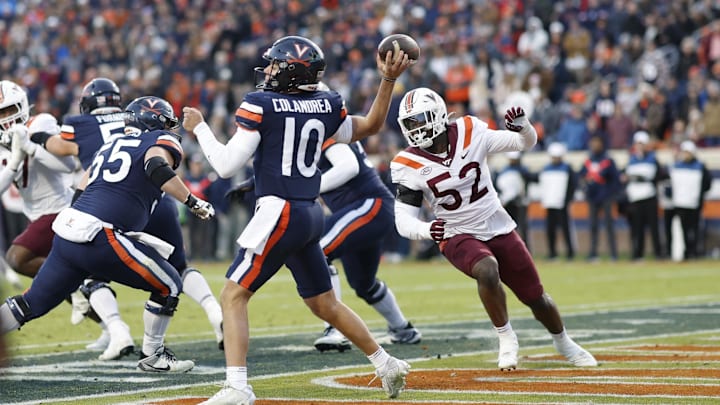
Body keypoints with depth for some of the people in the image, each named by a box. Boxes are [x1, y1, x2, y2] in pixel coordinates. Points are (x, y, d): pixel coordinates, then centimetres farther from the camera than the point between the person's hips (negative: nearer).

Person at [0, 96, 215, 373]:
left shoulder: (110, 147, 28)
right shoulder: (161, 142, 7)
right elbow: (157, 169, -15)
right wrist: (192, 202, -10)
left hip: (67, 234, 8)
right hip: (98, 239, -8)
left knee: (33, 303, 17)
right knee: (168, 286, 6)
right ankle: (152, 356, 16)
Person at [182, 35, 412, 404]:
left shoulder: (260, 107, -9)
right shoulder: (326, 106, 8)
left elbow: (227, 166, -9)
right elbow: (369, 127, 23)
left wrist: (199, 128, 5)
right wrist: (388, 81, 22)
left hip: (279, 211, -7)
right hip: (311, 214, 8)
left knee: (233, 296, -6)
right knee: (324, 303, 22)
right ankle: (387, 365, 30)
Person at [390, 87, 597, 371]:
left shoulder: (469, 133, -11)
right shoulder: (409, 165, -13)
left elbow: (527, 143, -3)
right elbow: (403, 221, -14)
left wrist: (522, 126, -26)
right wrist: (427, 230, -36)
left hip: (498, 228, 2)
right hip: (458, 236, -2)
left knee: (536, 298, 10)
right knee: (487, 271, -35)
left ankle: (564, 344, 39)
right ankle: (506, 339, -14)